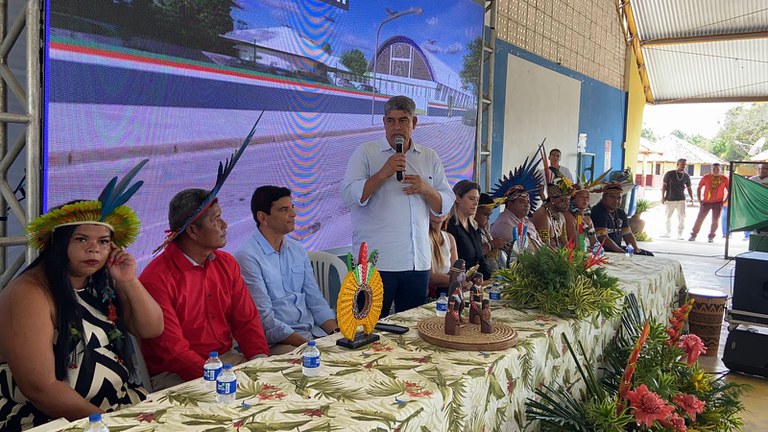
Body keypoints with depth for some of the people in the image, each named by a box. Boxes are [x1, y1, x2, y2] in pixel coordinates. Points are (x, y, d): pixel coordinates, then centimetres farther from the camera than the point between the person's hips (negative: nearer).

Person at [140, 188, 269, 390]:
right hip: (174, 374, -7)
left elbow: (247, 320, 8)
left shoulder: (227, 263, 7)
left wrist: (260, 358, -10)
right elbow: (173, 350, -18)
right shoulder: (156, 279, -15)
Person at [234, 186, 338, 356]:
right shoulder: (247, 257, -10)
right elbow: (265, 319, -14)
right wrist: (309, 345, -19)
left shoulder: (298, 250, 13)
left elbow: (316, 301, 13)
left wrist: (337, 333, -4)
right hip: (276, 342, -7)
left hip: (314, 332, 7)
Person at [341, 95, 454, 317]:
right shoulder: (365, 153, 2)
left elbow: (445, 206, 12)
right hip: (376, 263, -4)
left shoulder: (430, 157, 13)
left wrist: (426, 189, -8)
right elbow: (349, 196, -9)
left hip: (418, 262, 4)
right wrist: (383, 173, -17)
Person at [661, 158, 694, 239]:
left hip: (681, 200, 1)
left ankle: (680, 234, 2)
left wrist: (692, 198, 2)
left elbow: (689, 188, 13)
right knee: (668, 217, 7)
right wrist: (663, 197, -4)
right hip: (670, 199, -1)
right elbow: (664, 185, 1)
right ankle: (667, 233, 21)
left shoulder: (686, 176, 7)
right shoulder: (669, 174, -1)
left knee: (682, 217, -6)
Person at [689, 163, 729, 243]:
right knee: (699, 218, -1)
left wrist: (725, 201, -2)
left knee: (715, 221, 2)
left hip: (718, 203, 0)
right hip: (706, 202, 0)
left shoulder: (724, 179, 1)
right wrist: (699, 200, 2)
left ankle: (711, 237, 14)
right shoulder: (706, 177, 1)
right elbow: (699, 188, 9)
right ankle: (693, 235, 6)